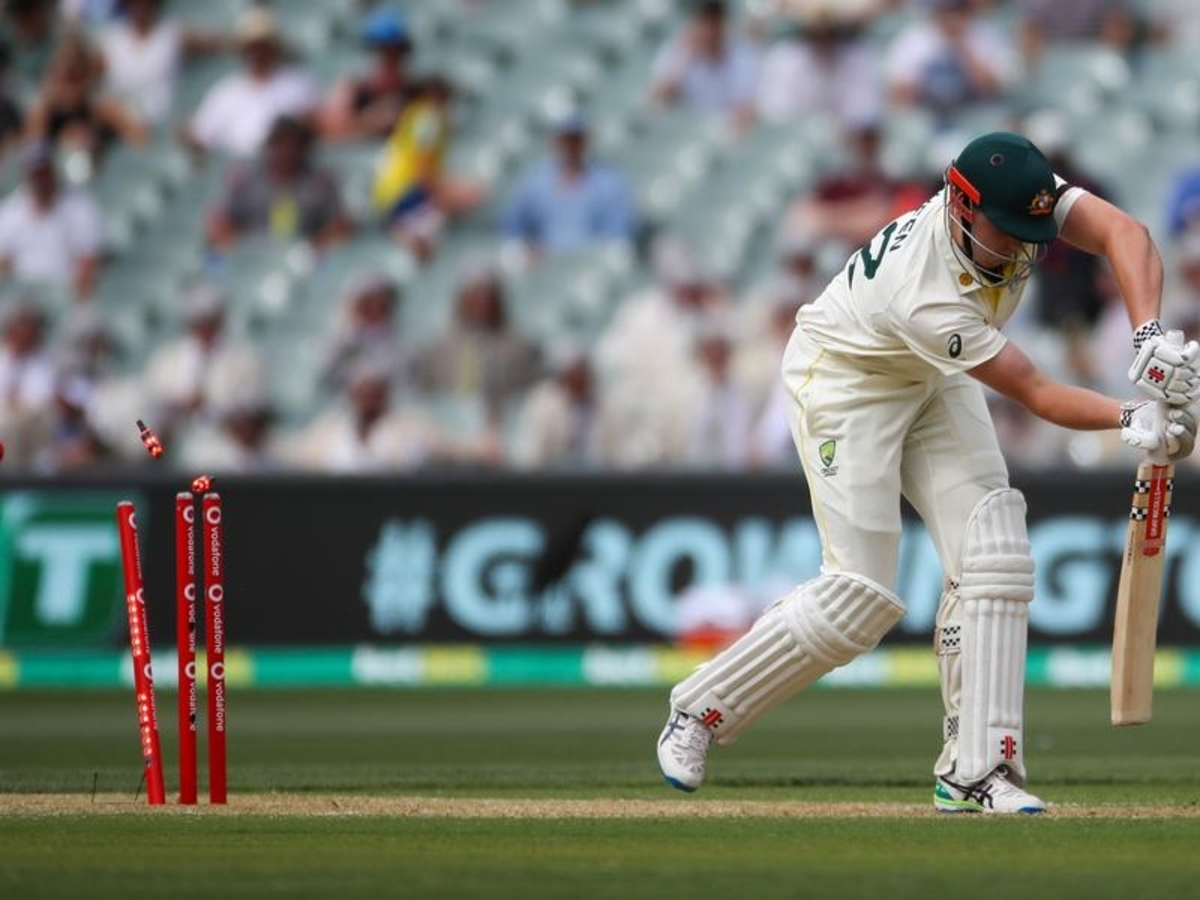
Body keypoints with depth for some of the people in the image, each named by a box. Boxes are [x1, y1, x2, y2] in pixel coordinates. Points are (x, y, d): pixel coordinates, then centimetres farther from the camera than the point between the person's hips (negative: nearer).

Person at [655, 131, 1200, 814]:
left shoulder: (1020, 200, -25)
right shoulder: (925, 301, -40)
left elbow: (1124, 232, -36)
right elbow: (1036, 395, -34)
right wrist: (1133, 421, -45)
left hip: (932, 382, 7)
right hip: (843, 376, -7)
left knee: (994, 560, -8)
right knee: (860, 596, -11)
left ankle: (975, 771, -7)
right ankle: (701, 712, 8)